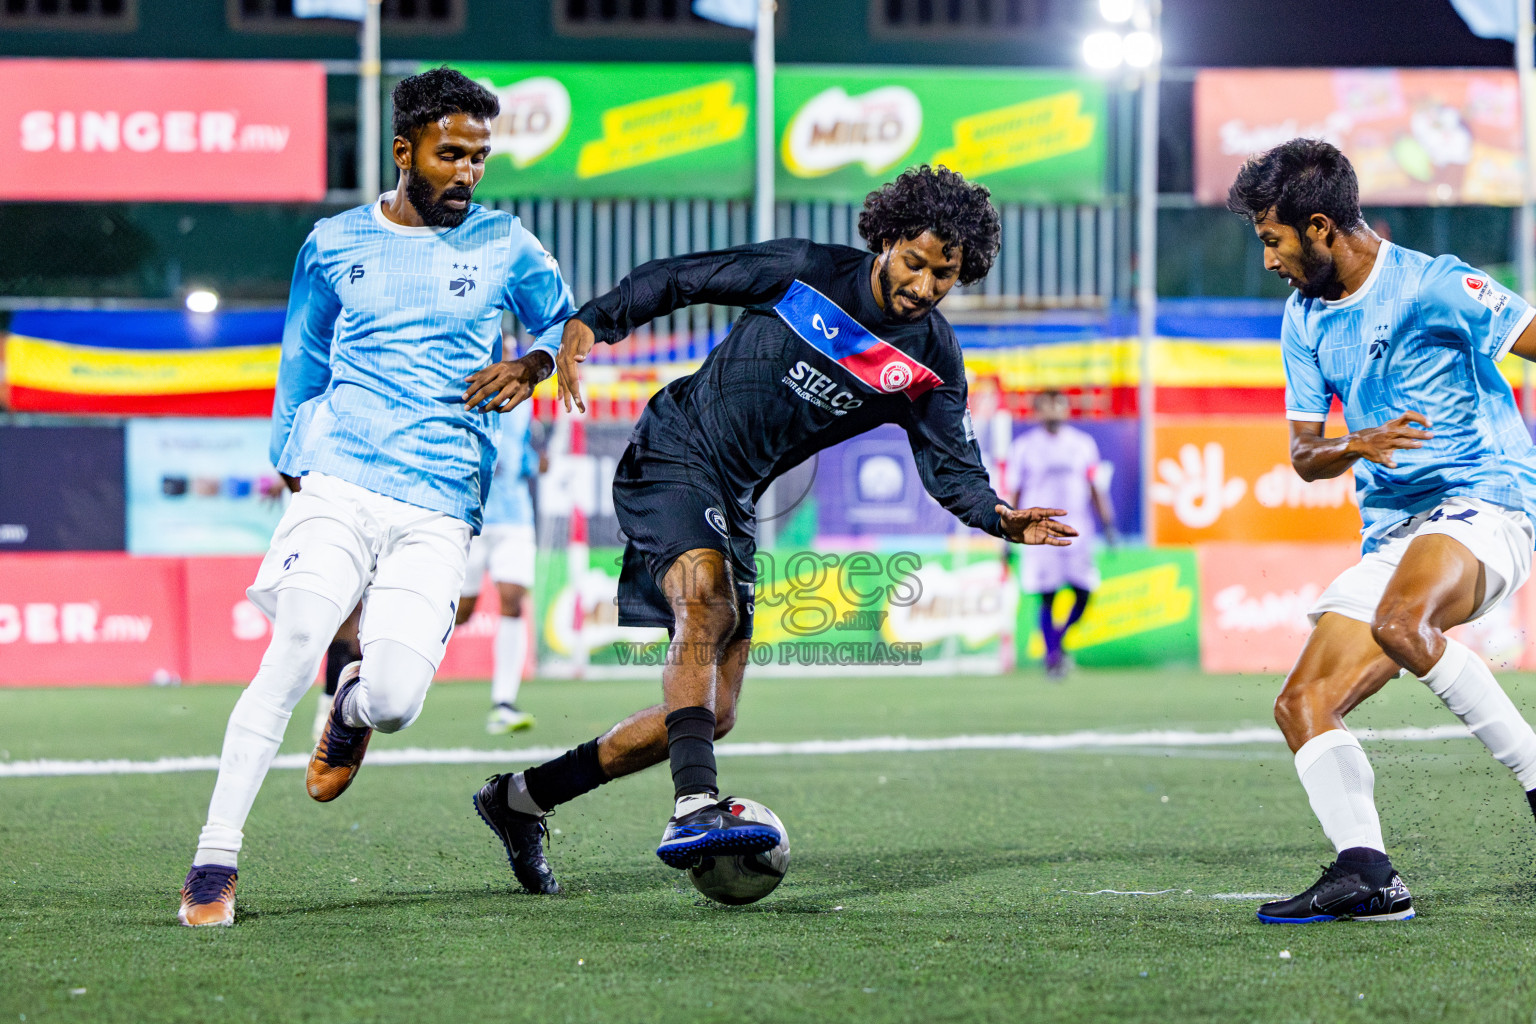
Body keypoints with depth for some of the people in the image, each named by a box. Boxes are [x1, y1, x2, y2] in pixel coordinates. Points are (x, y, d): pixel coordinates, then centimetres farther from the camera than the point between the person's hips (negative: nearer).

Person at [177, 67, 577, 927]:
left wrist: (533, 364, 1)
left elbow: (564, 319, 22)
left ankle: (355, 706, 27)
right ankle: (216, 860, -19)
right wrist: (291, 459, 19)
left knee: (396, 701, -14)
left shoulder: (504, 245, 8)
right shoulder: (336, 245, 11)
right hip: (341, 479, 0)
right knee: (294, 653, -22)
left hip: (440, 508, 0)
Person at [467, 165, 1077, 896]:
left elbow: (951, 468, -1)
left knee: (712, 714, 3)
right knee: (707, 598, -35)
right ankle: (694, 807, -50)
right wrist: (591, 324, -17)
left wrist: (1001, 518, -21)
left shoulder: (932, 363, 1)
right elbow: (676, 280, -4)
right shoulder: (805, 272, -10)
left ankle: (522, 799, 18)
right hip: (672, 458, -6)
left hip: (737, 505, 6)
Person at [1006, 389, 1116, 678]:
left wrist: (1108, 525, 8)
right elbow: (1014, 494, 5)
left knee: (1084, 594, -3)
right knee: (1046, 597, -5)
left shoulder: (1083, 444, 9)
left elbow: (1095, 489, 14)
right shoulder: (1023, 447, 2)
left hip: (1077, 531, 2)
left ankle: (1057, 641, 19)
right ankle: (1051, 655, 6)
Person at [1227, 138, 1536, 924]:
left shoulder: (1431, 286, -8)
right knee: (1302, 704, -9)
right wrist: (1359, 445, -9)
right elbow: (1304, 456, 14)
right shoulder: (1305, 322, 14)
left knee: (1398, 623, -37)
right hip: (1390, 534, 8)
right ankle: (1366, 876, -22)